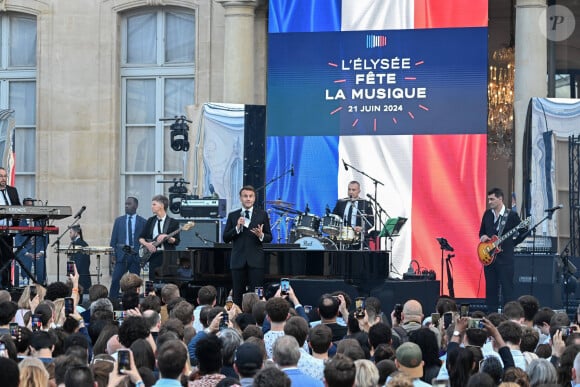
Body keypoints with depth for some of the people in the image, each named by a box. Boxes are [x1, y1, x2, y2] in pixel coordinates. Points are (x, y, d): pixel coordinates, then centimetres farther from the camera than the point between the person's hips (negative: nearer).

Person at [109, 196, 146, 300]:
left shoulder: (142, 222, 5)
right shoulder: (119, 220, 11)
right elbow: (114, 238, 10)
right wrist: (113, 253, 0)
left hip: (136, 255, -1)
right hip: (122, 254, 1)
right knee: (115, 280, -7)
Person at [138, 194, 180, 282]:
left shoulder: (173, 223, 1)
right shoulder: (150, 221, 13)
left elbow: (176, 241, -3)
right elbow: (141, 238, 13)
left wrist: (167, 238, -20)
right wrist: (147, 244, -6)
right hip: (153, 256, 4)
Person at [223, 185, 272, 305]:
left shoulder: (262, 215, 7)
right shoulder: (233, 215, 10)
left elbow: (269, 237, 7)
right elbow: (225, 238, 5)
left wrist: (261, 235, -15)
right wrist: (237, 228, -11)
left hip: (256, 261, -1)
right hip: (238, 260, 1)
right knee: (238, 295, 3)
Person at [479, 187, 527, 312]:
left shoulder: (511, 215, -5)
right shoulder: (487, 214, 10)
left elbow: (523, 233, 0)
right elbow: (482, 231, 20)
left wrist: (511, 244, -2)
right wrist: (483, 237, -1)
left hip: (505, 258, -5)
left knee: (507, 289, -6)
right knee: (490, 289, 6)